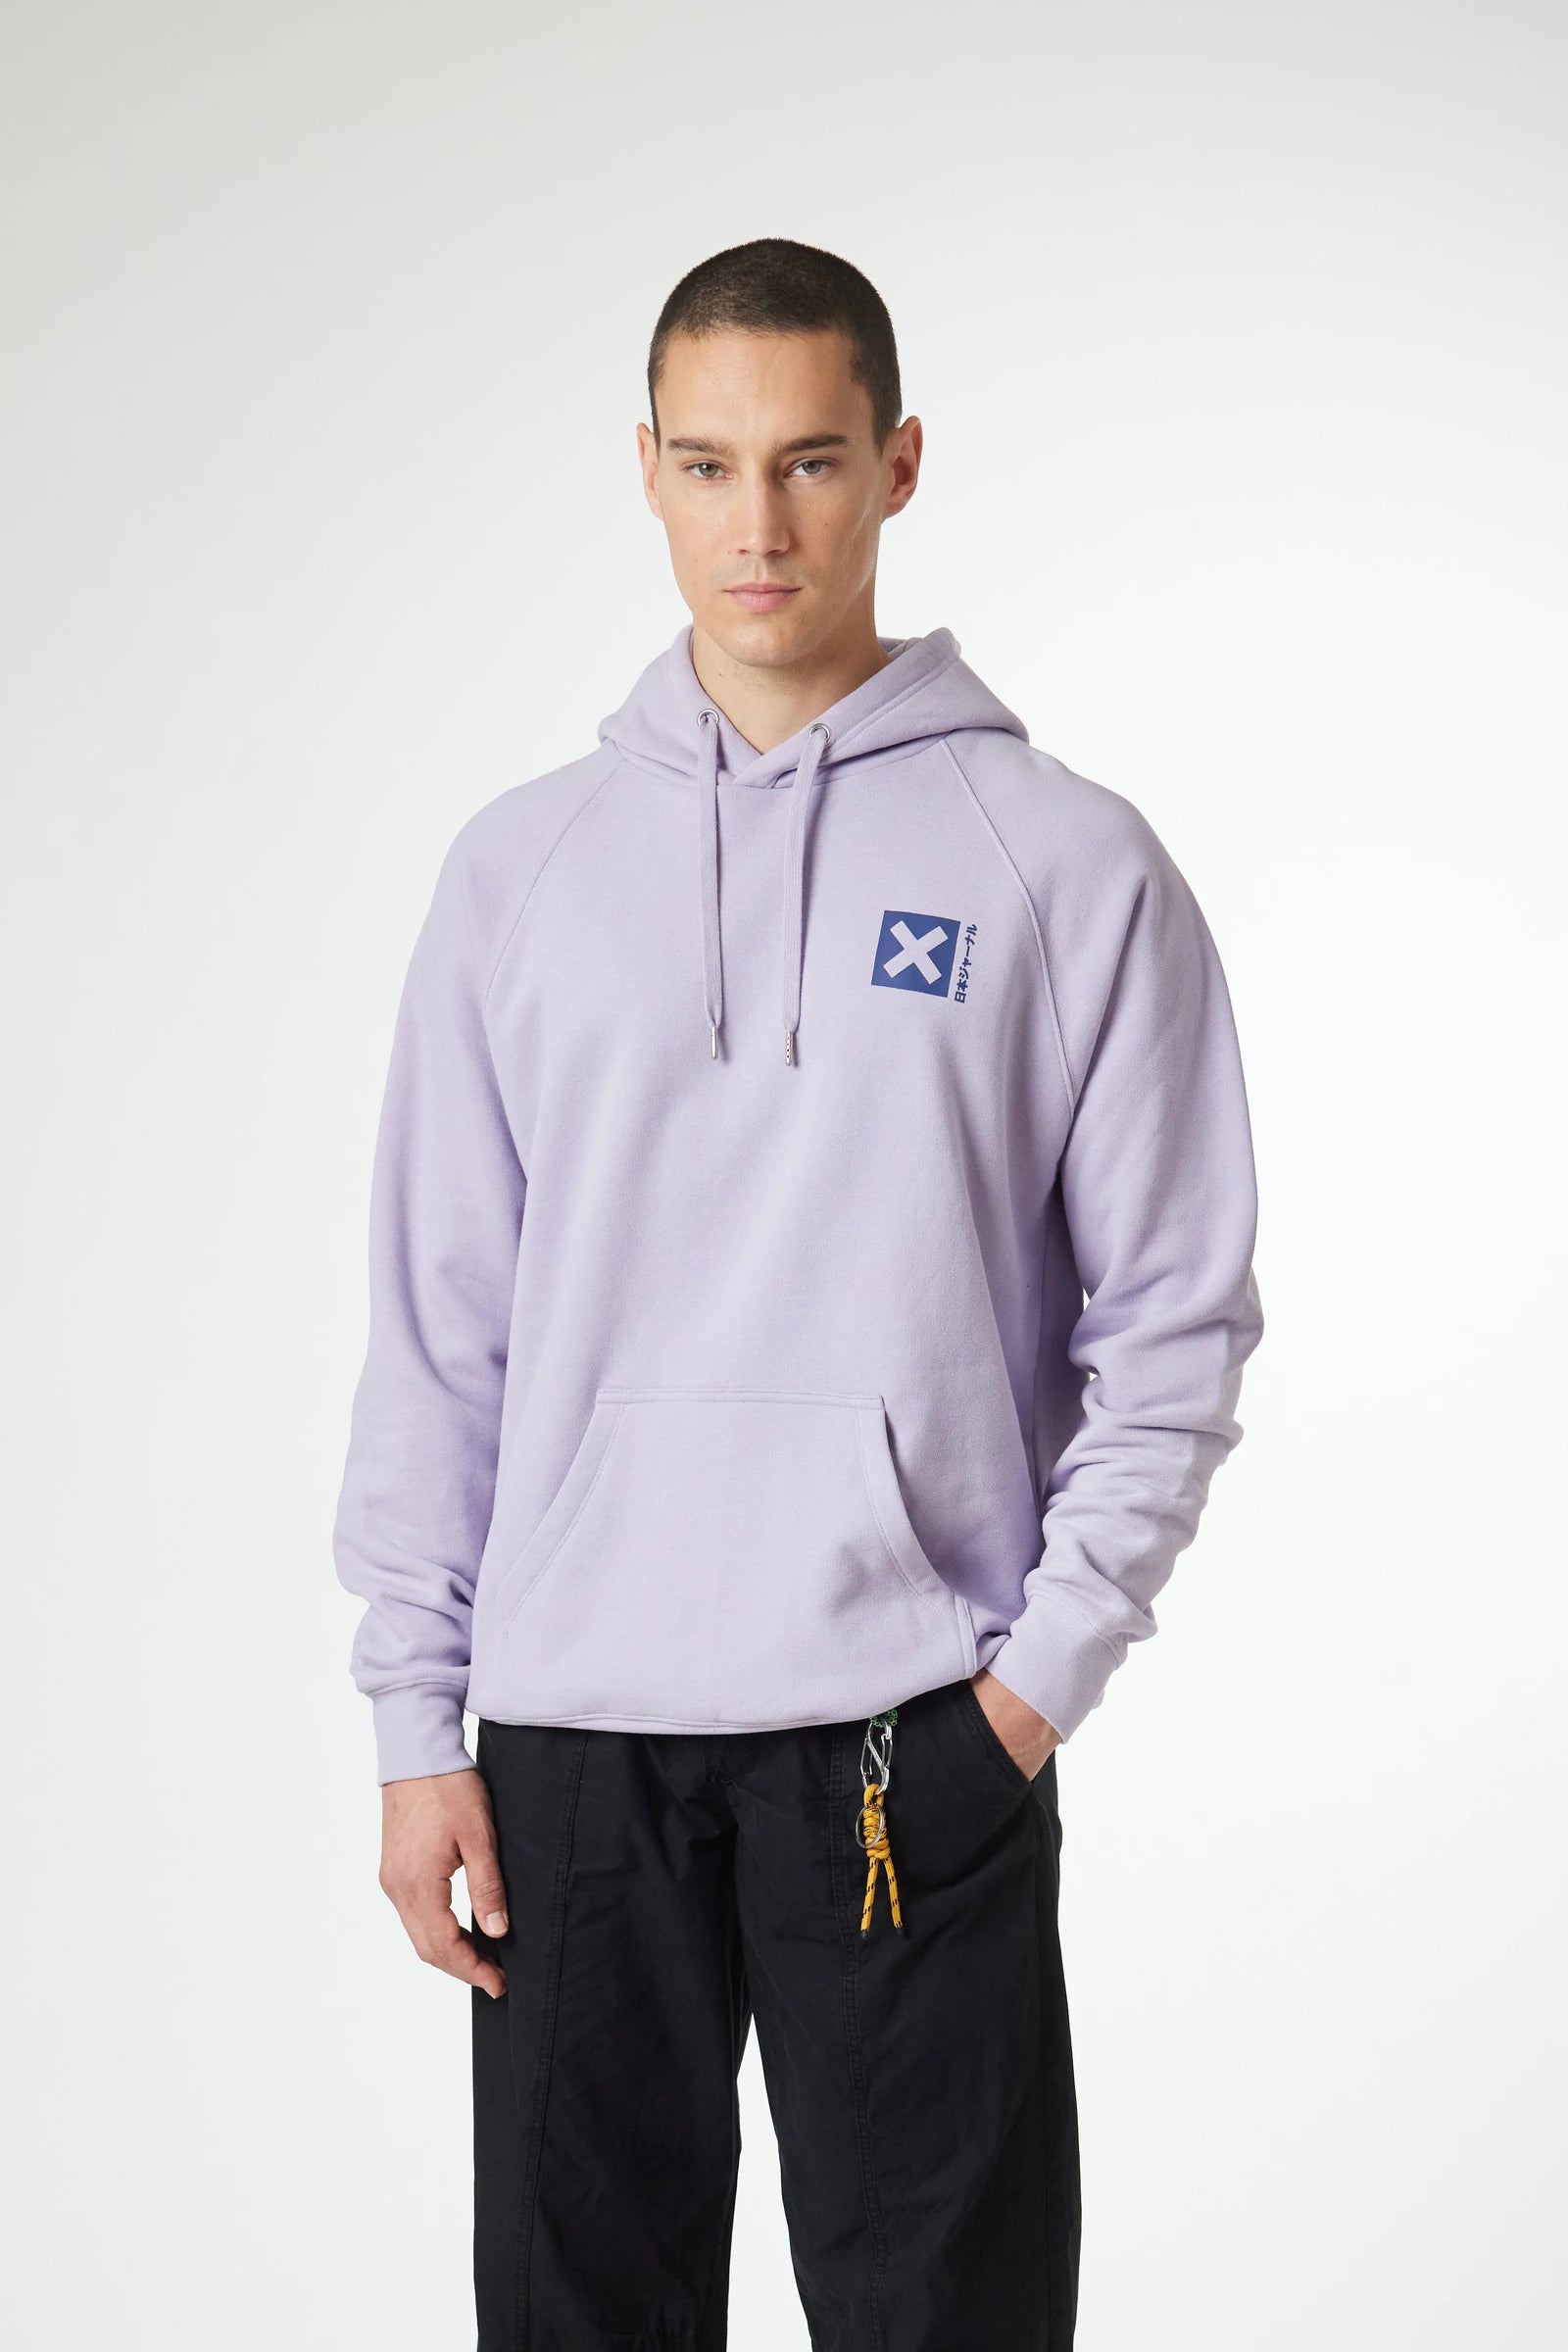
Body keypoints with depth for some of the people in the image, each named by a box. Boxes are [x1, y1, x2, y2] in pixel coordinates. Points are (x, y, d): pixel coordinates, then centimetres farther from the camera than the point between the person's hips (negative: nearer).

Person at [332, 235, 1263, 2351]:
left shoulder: (1069, 866, 0)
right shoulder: (524, 868, 7)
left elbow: (1173, 1318, 1)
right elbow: (440, 1326, 7)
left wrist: (1048, 1661, -8)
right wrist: (414, 1715, 3)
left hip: (917, 1732, -2)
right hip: (572, 1723, 2)